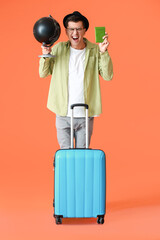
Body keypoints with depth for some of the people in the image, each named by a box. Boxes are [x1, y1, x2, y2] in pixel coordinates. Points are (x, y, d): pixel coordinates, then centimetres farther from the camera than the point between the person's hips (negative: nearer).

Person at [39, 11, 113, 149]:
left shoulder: (94, 51, -1)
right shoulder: (59, 49, 2)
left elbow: (108, 76, -7)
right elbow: (43, 74, 7)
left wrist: (104, 53, -19)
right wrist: (45, 56, -11)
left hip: (86, 115, 0)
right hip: (63, 114, 1)